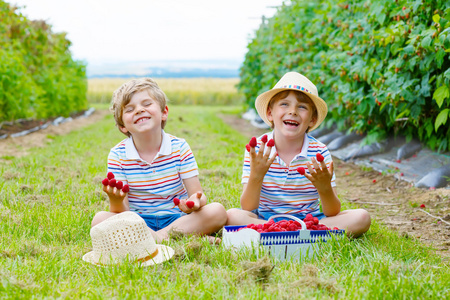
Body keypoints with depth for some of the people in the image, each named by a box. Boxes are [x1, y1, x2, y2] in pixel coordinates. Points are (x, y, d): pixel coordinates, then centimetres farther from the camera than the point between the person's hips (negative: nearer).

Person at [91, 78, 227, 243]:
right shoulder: (118, 155, -4)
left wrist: (195, 201, -31)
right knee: (100, 219, -29)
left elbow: (197, 193, -5)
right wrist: (116, 200, -32)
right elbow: (122, 213, -7)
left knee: (217, 211, -24)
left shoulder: (179, 147, -3)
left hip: (176, 219, 0)